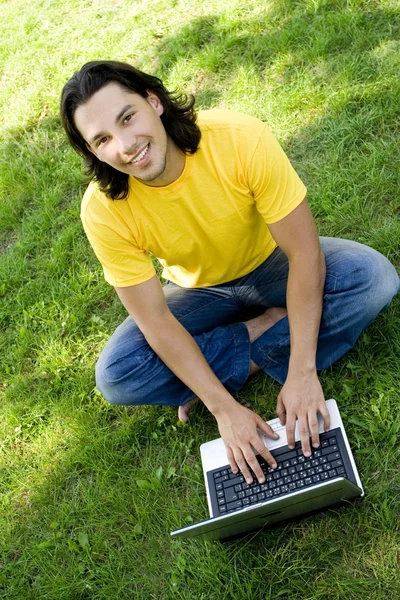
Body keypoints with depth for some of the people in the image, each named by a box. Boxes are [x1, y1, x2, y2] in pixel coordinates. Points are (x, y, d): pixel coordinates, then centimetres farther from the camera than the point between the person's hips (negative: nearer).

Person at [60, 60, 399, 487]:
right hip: (201, 292, 1)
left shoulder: (241, 139, -30)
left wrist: (302, 374, -32)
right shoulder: (104, 211, -25)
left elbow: (305, 251, -28)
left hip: (272, 267, 0)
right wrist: (224, 409, -29)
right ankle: (266, 332, -12)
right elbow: (156, 322, -23)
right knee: (116, 375, -23)